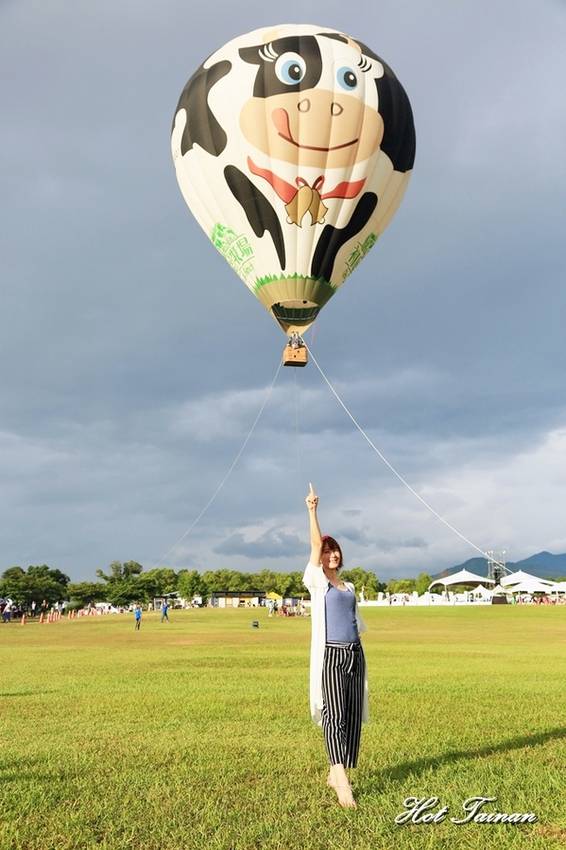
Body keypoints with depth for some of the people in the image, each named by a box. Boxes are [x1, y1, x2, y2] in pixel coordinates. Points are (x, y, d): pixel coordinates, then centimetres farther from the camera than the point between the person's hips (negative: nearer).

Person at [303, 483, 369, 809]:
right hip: (330, 656, -6)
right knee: (335, 715, -13)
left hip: (355, 654, 6)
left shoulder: (349, 587, 16)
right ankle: (343, 783, -17)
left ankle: (336, 774, 16)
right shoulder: (317, 581, 0)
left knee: (353, 716, 5)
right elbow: (316, 544, -12)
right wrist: (312, 511, -22)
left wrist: (357, 654, 14)